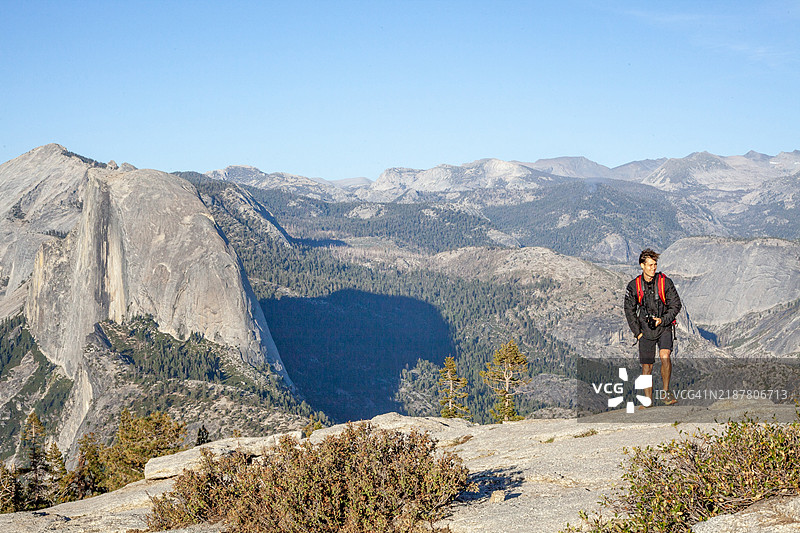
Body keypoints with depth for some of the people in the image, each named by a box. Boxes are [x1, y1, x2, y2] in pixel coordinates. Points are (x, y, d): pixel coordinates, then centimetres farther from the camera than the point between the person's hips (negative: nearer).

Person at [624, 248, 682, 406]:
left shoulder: (665, 282, -7)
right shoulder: (634, 286, -2)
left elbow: (676, 304, -2)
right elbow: (629, 310, 7)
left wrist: (662, 320, -14)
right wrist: (637, 332, 1)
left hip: (664, 327, -2)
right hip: (645, 330, 2)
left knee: (664, 356, -25)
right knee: (647, 366, 4)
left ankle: (666, 391, -8)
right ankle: (648, 400, 16)